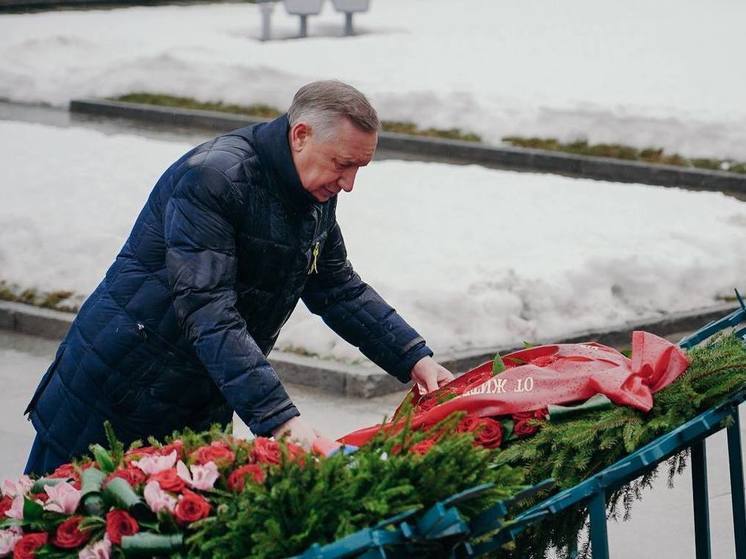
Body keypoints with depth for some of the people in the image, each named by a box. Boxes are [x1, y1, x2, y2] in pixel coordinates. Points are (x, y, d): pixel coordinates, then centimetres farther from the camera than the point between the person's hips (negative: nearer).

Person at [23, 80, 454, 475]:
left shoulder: (317, 195, 2)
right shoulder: (212, 179, -26)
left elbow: (339, 289, 15)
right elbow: (208, 313, -33)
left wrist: (414, 359, 4)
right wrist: (279, 418, -40)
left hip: (202, 407, 8)